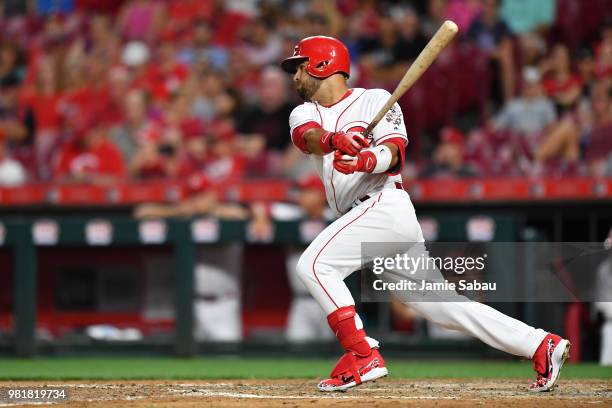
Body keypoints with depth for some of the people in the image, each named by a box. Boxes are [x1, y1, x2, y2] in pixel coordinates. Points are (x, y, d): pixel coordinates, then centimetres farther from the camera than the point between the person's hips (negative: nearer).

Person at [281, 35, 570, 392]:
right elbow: (308, 137, -7)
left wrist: (367, 160, -36)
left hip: (384, 204, -7)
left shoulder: (374, 100, 4)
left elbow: (392, 152, -13)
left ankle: (363, 357, -21)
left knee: (314, 265, -19)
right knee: (442, 305, 3)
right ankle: (541, 346, 3)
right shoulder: (305, 113, 19)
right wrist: (334, 139, -31)